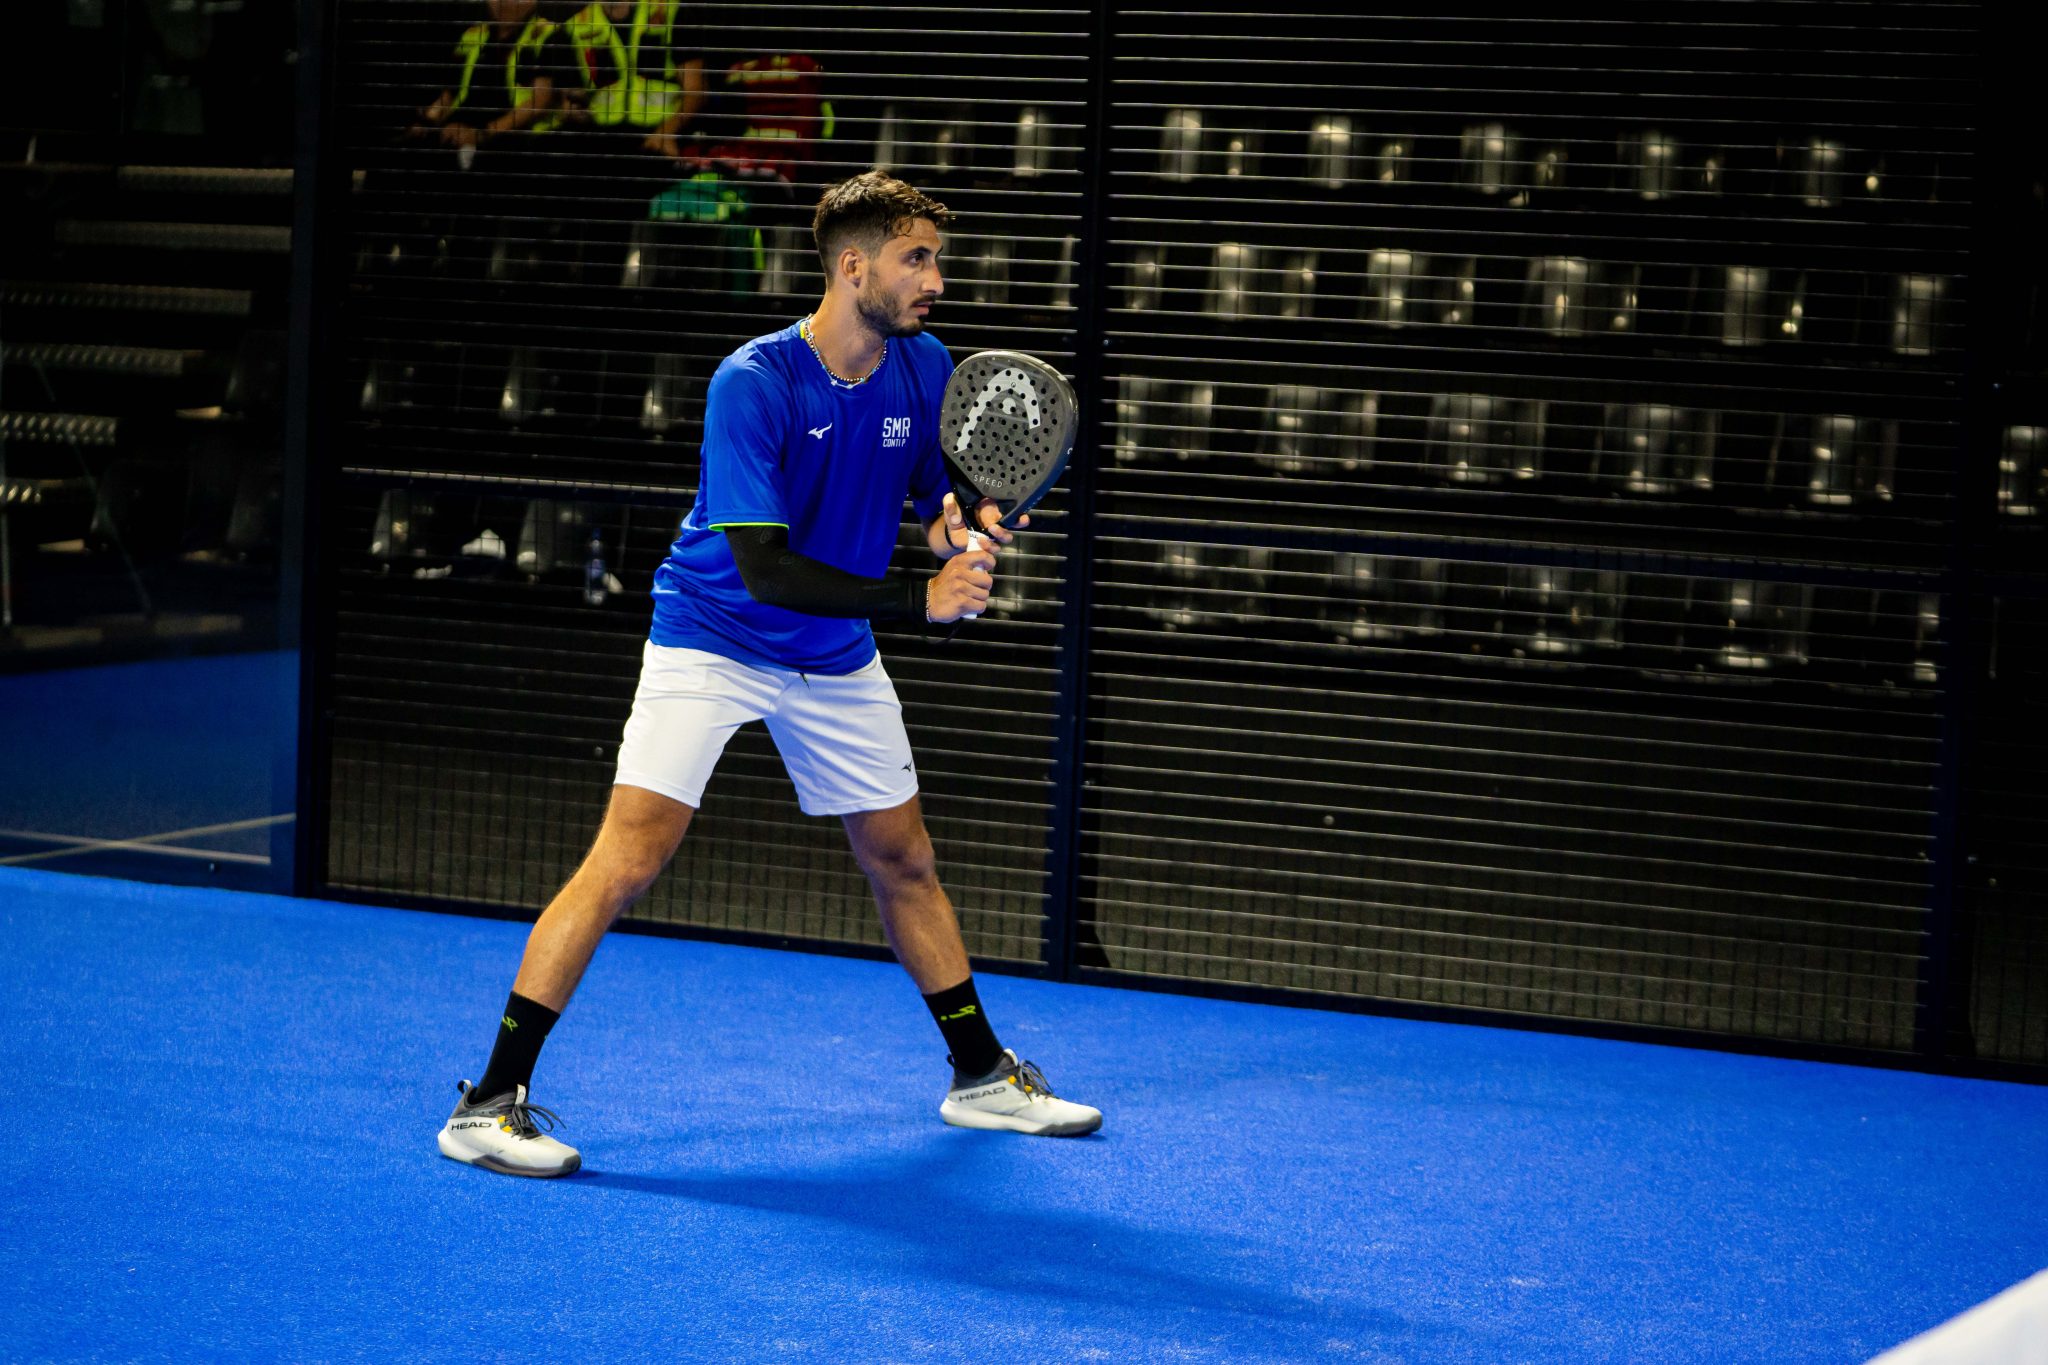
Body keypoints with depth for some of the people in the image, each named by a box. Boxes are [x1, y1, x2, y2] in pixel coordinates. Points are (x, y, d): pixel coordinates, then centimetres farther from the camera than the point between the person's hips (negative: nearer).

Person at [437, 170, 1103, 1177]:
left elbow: (941, 502, 5)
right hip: (711, 644, -6)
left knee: (904, 862, 16)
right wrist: (920, 597, -33)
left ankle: (982, 1076, 34)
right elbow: (766, 569, -30)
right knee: (628, 863, -16)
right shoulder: (752, 384, -25)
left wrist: (964, 531, -19)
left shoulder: (925, 368, -6)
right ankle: (489, 1103, -12)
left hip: (836, 660, 6)